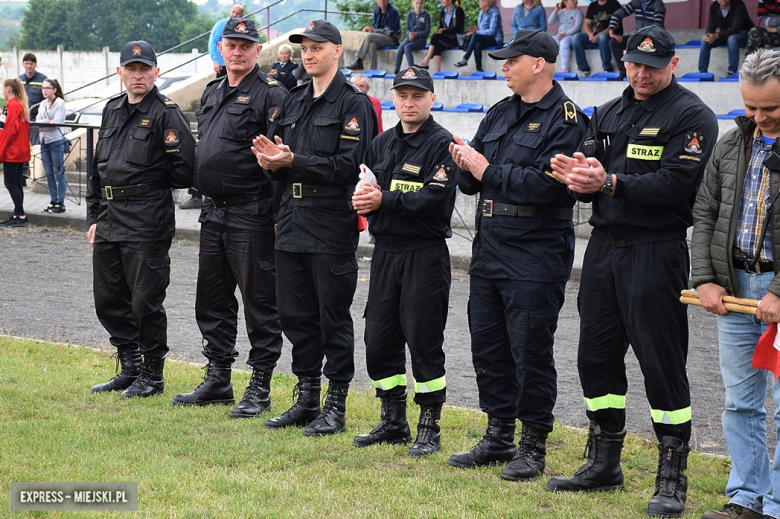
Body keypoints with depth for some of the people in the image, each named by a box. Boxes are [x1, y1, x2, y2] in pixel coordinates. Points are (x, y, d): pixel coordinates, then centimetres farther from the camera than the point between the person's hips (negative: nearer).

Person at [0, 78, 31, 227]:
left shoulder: (12, 106, -15)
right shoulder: (22, 105, 12)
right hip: (20, 151, 9)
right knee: (16, 183, 12)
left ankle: (21, 216, -8)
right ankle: (17, 215, 14)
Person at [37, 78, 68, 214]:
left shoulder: (60, 103, -6)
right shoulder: (43, 104, 14)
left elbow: (57, 122, -15)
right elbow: (38, 121, 5)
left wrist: (43, 124, -7)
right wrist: (48, 121, -12)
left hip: (56, 140, -7)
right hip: (44, 141, 7)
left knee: (59, 173, -3)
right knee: (49, 174, 8)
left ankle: (60, 203, -1)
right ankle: (53, 202, 14)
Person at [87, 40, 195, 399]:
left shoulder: (166, 113, -8)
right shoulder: (112, 111, 15)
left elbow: (185, 168, -15)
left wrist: (152, 184, -1)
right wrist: (94, 216, 17)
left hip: (147, 223, -8)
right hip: (109, 221, 8)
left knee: (145, 301, -3)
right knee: (107, 299, 12)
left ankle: (152, 375, 10)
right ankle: (130, 368, 25)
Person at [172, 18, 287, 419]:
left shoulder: (270, 95, -9)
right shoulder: (211, 93, 15)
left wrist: (279, 216, -18)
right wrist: (206, 198, 19)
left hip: (251, 216, -8)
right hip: (213, 214, 8)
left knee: (259, 303, -1)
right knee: (212, 300, 14)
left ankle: (260, 388, 5)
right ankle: (218, 379, 25)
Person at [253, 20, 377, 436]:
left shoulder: (354, 103, -7)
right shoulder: (294, 102, 16)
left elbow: (347, 164, -16)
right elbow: (272, 146, 14)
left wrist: (293, 161, -22)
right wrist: (270, 160, -10)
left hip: (332, 222, -7)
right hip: (292, 217, 7)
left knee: (333, 316, -1)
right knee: (295, 312, 11)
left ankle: (335, 406, 7)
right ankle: (306, 399, 21)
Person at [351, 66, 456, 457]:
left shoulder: (442, 144, -7)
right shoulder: (381, 144, 15)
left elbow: (434, 198, -17)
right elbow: (363, 188, 15)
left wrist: (384, 201, -17)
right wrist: (362, 199, -8)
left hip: (425, 253, -7)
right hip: (385, 250, 7)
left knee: (424, 343, -3)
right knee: (379, 340, 8)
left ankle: (429, 429, 6)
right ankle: (393, 422, 22)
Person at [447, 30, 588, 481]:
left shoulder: (565, 119, -9)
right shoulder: (500, 114, 15)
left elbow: (546, 185, -22)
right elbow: (470, 181, 15)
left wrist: (489, 171, -15)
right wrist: (466, 164, -7)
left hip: (536, 254, -8)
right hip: (490, 249, 8)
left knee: (531, 352, -2)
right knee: (488, 346, 12)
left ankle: (534, 447, 8)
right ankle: (499, 438, 23)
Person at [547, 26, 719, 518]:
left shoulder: (691, 116, -5)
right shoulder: (608, 114, 16)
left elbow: (676, 184, -17)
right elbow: (591, 173, 14)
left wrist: (609, 182, -20)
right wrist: (577, 172, -10)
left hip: (657, 252, -7)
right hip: (604, 247, 7)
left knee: (662, 364, -4)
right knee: (597, 355, 11)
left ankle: (673, 478, 4)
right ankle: (605, 464, 25)